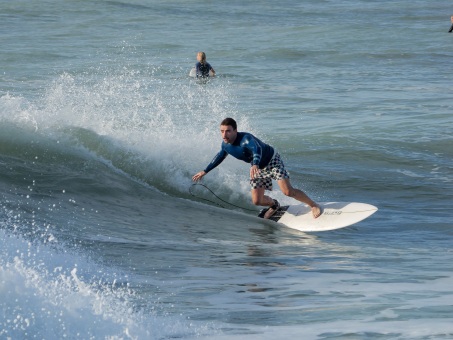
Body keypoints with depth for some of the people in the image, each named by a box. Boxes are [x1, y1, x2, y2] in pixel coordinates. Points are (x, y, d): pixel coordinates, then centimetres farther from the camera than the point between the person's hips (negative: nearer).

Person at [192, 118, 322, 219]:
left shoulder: (246, 139, -36)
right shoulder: (225, 144, -12)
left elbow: (257, 149, -57)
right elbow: (220, 156, 11)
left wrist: (255, 164, -77)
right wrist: (205, 171, 19)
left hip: (272, 161, -7)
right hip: (258, 168, 7)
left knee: (288, 191, -21)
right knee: (257, 201, -2)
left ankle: (313, 205, 1)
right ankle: (274, 205, 33)